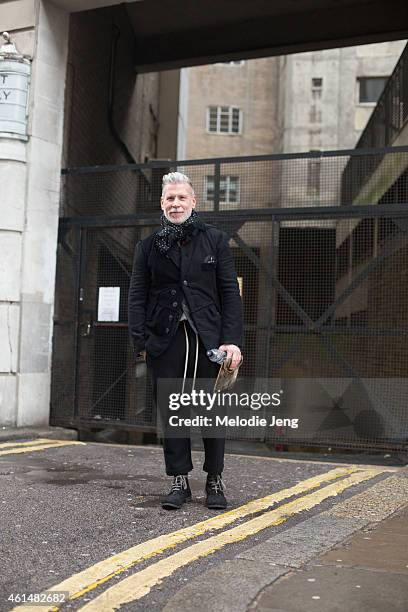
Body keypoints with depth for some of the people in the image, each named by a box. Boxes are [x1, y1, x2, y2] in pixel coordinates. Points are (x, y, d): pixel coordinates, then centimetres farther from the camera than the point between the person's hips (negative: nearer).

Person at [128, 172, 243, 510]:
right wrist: (141, 342, -1)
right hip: (165, 340, 1)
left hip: (208, 337, -1)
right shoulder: (149, 246, 10)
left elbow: (230, 292, 2)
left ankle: (215, 481, 17)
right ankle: (180, 481, 16)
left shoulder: (215, 240, 7)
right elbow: (137, 296, 9)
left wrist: (232, 340, -7)